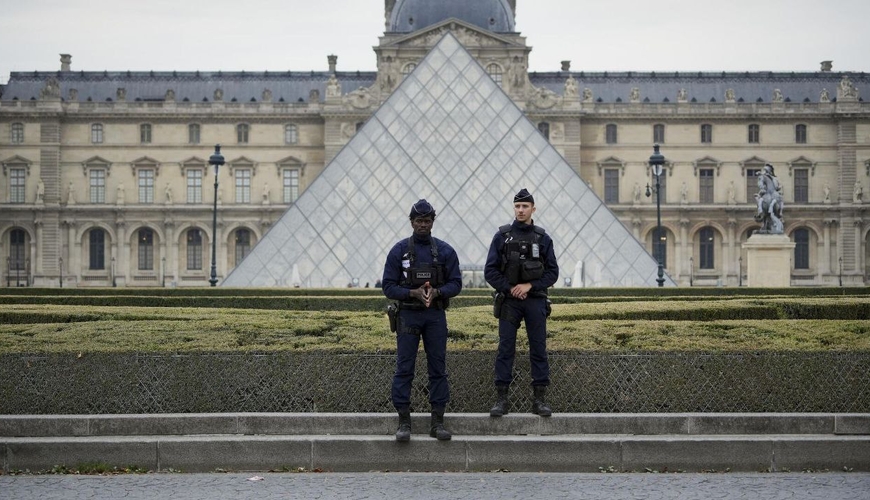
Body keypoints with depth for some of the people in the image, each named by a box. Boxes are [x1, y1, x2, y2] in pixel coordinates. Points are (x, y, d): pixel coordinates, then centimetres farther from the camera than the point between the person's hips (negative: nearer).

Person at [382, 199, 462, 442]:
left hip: (436, 315, 2)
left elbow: (455, 283, 3)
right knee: (404, 369, -3)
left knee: (438, 367, 3)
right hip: (408, 315, -1)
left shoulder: (445, 251, 4)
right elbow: (388, 286, -2)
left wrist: (437, 292, -16)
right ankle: (404, 422, 3)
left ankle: (437, 422, 9)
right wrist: (413, 293, -17)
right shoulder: (399, 250, 0)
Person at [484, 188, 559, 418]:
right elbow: (490, 271, 1)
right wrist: (510, 288, -9)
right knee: (505, 349, -1)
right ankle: (501, 400, 3)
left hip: (536, 301, 1)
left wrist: (530, 285, -10)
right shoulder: (502, 236, 3)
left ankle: (540, 399, 7)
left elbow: (552, 272, 2)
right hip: (509, 301, -1)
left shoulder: (543, 238, 5)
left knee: (538, 349, 2)